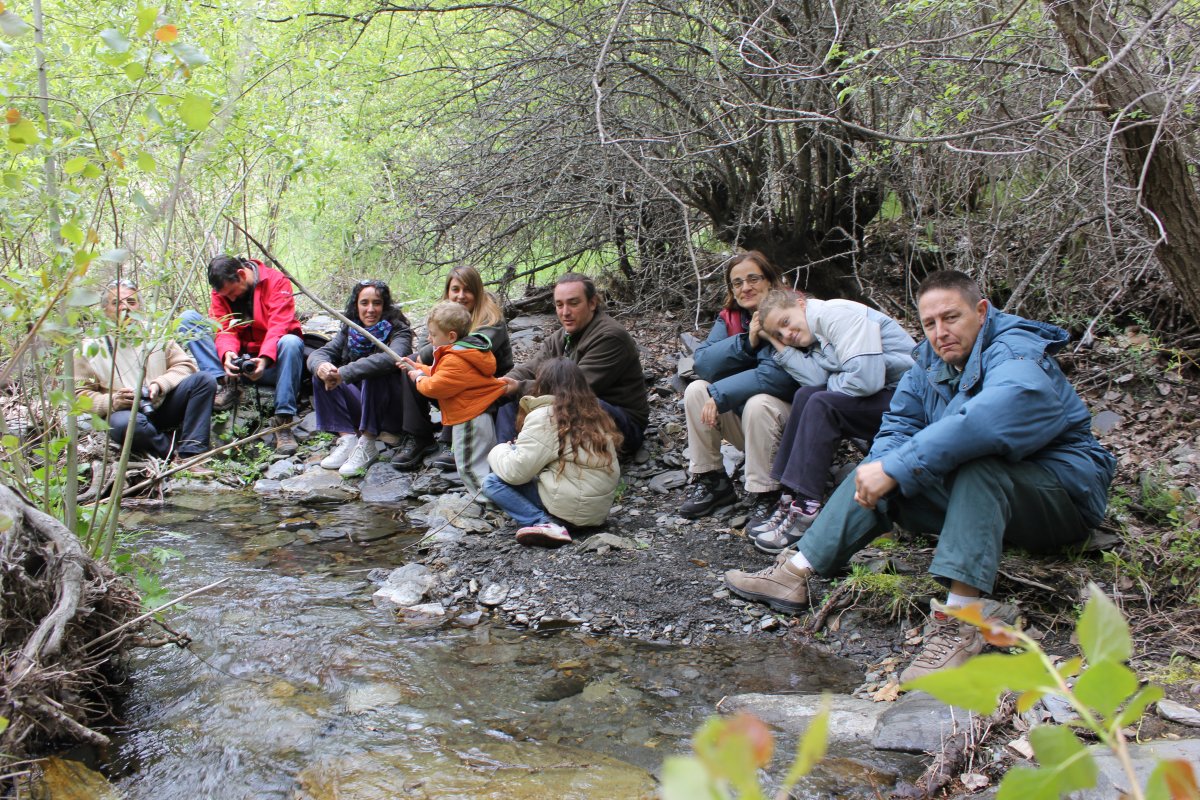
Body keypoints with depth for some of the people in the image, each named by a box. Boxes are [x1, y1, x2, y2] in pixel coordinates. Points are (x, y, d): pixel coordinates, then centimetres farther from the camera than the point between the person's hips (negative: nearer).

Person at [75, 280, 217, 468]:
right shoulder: (91, 347, 3)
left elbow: (185, 365, 7)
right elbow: (79, 393, 1)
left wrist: (160, 385, -11)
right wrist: (111, 401, -18)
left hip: (163, 407, 4)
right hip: (125, 411, -4)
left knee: (204, 380, -21)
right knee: (124, 423, -41)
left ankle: (190, 455, -28)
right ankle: (175, 452, -18)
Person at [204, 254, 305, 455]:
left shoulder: (276, 281, -10)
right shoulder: (221, 292, 2)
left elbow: (279, 325, -21)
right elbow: (224, 330, -9)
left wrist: (265, 358, -37)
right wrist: (227, 353, -33)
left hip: (271, 362, -3)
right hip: (240, 361, 3)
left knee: (291, 342, -39)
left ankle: (283, 422, -37)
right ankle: (225, 384, -31)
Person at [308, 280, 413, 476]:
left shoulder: (398, 331, -11)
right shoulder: (349, 331, 4)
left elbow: (392, 358, -33)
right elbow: (319, 353, -5)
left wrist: (344, 373, -41)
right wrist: (321, 366, -31)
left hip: (392, 413, -5)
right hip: (361, 410, 5)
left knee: (375, 373, -30)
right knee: (322, 376, -12)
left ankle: (367, 445, -29)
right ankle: (347, 438, -22)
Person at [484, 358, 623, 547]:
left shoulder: (544, 416, -10)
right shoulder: (595, 412, 11)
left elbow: (515, 472, -11)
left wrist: (499, 451, 11)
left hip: (571, 507, -8)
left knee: (493, 482, 1)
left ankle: (543, 522, -13)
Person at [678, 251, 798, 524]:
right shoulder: (729, 318, 2)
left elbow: (777, 375, -29)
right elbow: (703, 363, -12)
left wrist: (719, 395, -25)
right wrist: (746, 342, -25)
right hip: (741, 421, 6)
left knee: (758, 403, -34)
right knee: (696, 391, -14)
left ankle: (764, 496, -19)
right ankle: (710, 481, -4)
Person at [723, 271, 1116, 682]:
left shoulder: (1017, 354, -23)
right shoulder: (931, 361, 3)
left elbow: (992, 418, -43)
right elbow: (900, 423, 1)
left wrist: (896, 468, -44)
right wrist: (879, 466, -22)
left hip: (1065, 491, -7)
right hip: (980, 493, 8)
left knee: (978, 461, -37)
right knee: (877, 468, -2)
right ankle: (795, 573, -8)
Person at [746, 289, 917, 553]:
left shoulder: (836, 314, -12)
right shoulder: (815, 339, 15)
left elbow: (865, 379, -22)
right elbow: (818, 381, -7)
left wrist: (831, 383, -3)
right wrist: (780, 346, -2)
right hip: (882, 397, 9)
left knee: (821, 404, -22)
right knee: (805, 395, -6)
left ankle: (805, 513, -20)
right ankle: (791, 500, -8)